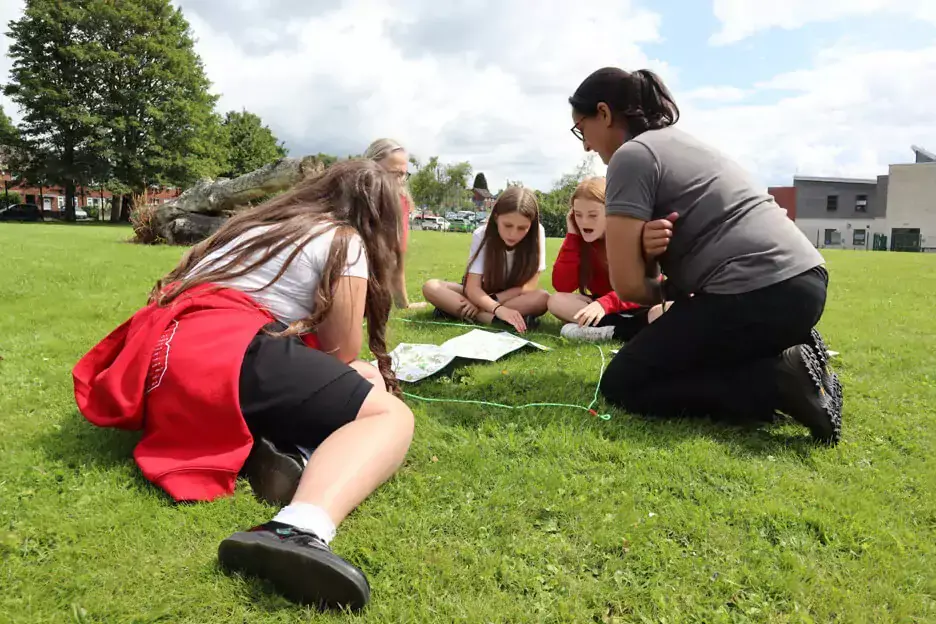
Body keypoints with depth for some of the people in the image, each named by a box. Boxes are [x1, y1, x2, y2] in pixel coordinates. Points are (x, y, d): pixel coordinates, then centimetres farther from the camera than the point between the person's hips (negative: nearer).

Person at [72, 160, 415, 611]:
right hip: (225, 355, -8)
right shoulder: (346, 241, 7)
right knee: (391, 416, -9)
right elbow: (340, 349, 7)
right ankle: (299, 531, -38)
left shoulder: (261, 220, 31)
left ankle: (248, 442, -9)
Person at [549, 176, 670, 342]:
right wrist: (572, 235, -17)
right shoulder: (578, 237, -3)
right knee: (556, 301, -24)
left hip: (639, 307, -3)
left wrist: (605, 303, -40)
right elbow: (562, 286, -14)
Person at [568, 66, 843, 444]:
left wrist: (668, 293, 9)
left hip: (758, 294, -10)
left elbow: (626, 283, -13)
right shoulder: (676, 141, 23)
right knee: (674, 360, 28)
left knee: (622, 385, 1)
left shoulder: (631, 155, -6)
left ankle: (777, 381, -10)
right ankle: (792, 358, 10)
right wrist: (649, 250, -6)